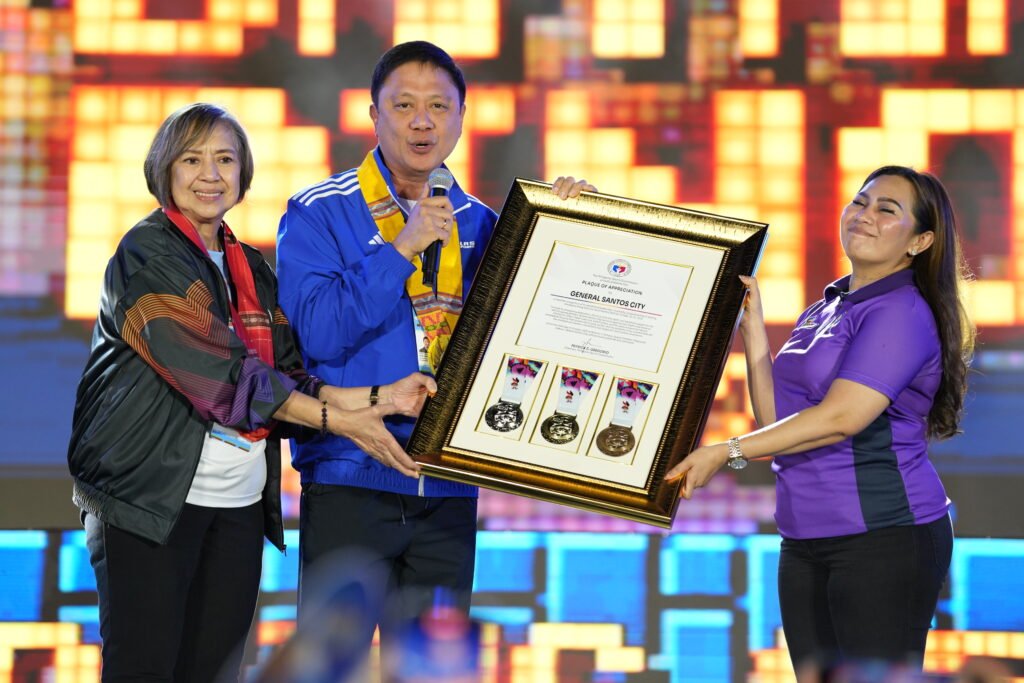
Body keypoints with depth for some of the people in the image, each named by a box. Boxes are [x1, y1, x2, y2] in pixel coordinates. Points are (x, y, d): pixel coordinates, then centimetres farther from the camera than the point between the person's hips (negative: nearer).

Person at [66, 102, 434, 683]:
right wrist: (340, 421, -14)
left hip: (240, 503, 7)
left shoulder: (252, 268, 17)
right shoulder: (146, 254, -6)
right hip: (154, 496, -6)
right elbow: (218, 371, -15)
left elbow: (287, 377, 12)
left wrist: (379, 398, -3)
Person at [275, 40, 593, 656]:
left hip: (449, 490, 4)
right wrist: (403, 248, -17)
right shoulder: (318, 214, -2)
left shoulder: (479, 224, 11)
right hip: (350, 483, -4)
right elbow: (319, 333, -13)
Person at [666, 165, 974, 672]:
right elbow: (776, 420, 13)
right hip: (806, 540, 8)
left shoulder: (903, 313, -10)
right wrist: (752, 325, 7)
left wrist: (726, 453, -19)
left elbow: (841, 417, -20)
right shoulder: (821, 312, 17)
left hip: (884, 535, -8)